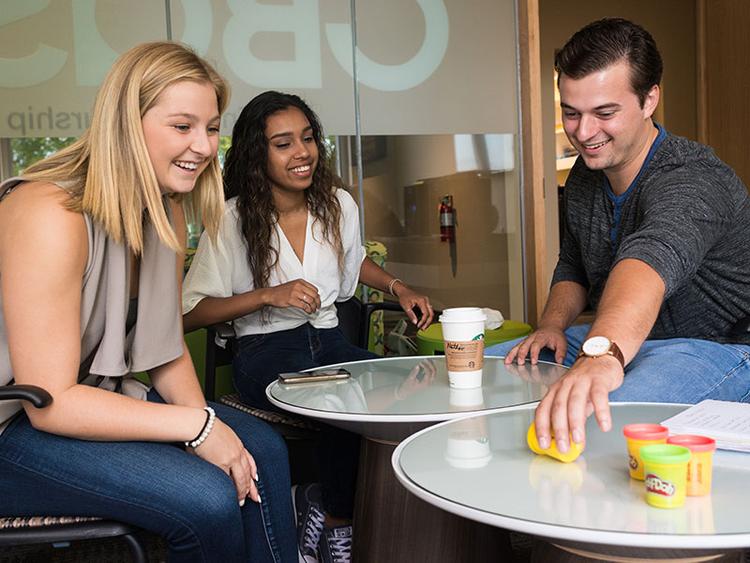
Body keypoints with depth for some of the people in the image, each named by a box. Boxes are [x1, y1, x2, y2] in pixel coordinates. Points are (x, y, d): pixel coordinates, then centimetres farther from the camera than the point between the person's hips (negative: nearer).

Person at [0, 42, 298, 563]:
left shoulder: (166, 212, 1)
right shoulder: (50, 215, -26)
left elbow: (167, 350, 5)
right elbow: (50, 401, -25)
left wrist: (209, 425, -12)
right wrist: (199, 426, -24)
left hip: (97, 400, 8)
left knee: (262, 449, -1)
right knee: (208, 499, -22)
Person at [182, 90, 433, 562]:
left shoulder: (339, 204, 6)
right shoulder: (234, 221, -8)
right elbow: (190, 313, -8)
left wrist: (399, 288, 11)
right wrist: (268, 295, -18)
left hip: (327, 338, 5)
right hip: (265, 349, -4)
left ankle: (327, 514, -7)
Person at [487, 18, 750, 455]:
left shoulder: (692, 181, -25)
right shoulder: (585, 176, 3)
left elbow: (651, 259, -48)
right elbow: (573, 267, 17)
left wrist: (602, 354, -67)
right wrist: (553, 323, -4)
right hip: (613, 338, 8)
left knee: (599, 417, -38)